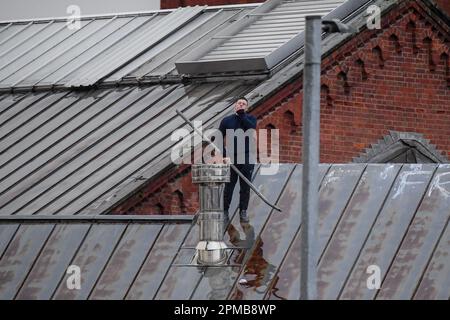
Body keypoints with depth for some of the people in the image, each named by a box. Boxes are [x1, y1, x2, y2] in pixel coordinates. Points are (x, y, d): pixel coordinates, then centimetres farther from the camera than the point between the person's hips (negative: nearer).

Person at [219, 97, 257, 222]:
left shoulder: (250, 119, 8)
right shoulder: (227, 121, 8)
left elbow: (251, 127, -15)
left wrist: (241, 114, -11)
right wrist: (223, 154, -3)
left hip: (247, 157, 0)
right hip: (231, 157, 0)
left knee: (245, 186, 2)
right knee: (229, 185, -1)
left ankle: (243, 211, 9)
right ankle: (225, 211, 5)